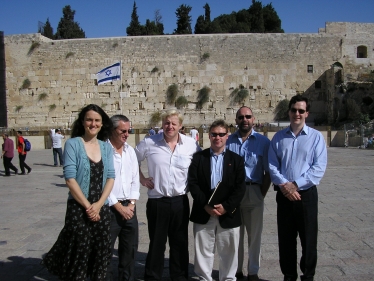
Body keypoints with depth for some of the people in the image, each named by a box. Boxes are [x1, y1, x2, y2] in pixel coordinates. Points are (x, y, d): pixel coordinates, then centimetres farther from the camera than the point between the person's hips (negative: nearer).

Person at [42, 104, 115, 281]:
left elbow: (110, 177, 3)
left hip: (102, 208, 4)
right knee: (80, 252, 1)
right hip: (78, 208, -4)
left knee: (102, 251, 10)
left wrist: (99, 204, -9)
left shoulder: (106, 147, 7)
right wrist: (87, 206, -12)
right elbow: (70, 178, -11)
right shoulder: (73, 144, -6)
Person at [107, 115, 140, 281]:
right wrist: (119, 207, -10)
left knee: (130, 248, 15)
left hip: (129, 207, 6)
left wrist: (131, 204, 0)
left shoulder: (130, 151, 9)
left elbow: (135, 179, 10)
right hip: (109, 208, -6)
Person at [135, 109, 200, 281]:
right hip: (157, 201, -1)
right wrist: (142, 179, 2)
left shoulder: (191, 144, -3)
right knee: (156, 244, 9)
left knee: (180, 244, 14)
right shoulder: (149, 143, -6)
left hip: (180, 201, 2)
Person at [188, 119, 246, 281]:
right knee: (203, 251, 10)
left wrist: (226, 206, -14)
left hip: (228, 214, 0)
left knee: (228, 252, 11)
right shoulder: (198, 157, 4)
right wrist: (205, 205, -14)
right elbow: (192, 183, -4)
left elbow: (240, 187, -3)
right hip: (203, 214, 0)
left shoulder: (236, 160, 5)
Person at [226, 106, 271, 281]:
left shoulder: (263, 141, -1)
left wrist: (262, 194, -5)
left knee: (254, 234, 11)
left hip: (254, 192, -1)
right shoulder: (228, 141, 3)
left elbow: (268, 172, 0)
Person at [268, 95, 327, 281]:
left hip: (306, 194, -2)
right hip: (283, 194, 2)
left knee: (309, 239, 7)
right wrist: (284, 185, -14)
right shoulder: (278, 137, 7)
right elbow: (272, 165, 1)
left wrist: (295, 185, -15)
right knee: (285, 239, 11)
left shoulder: (316, 137, -1)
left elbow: (319, 168, -9)